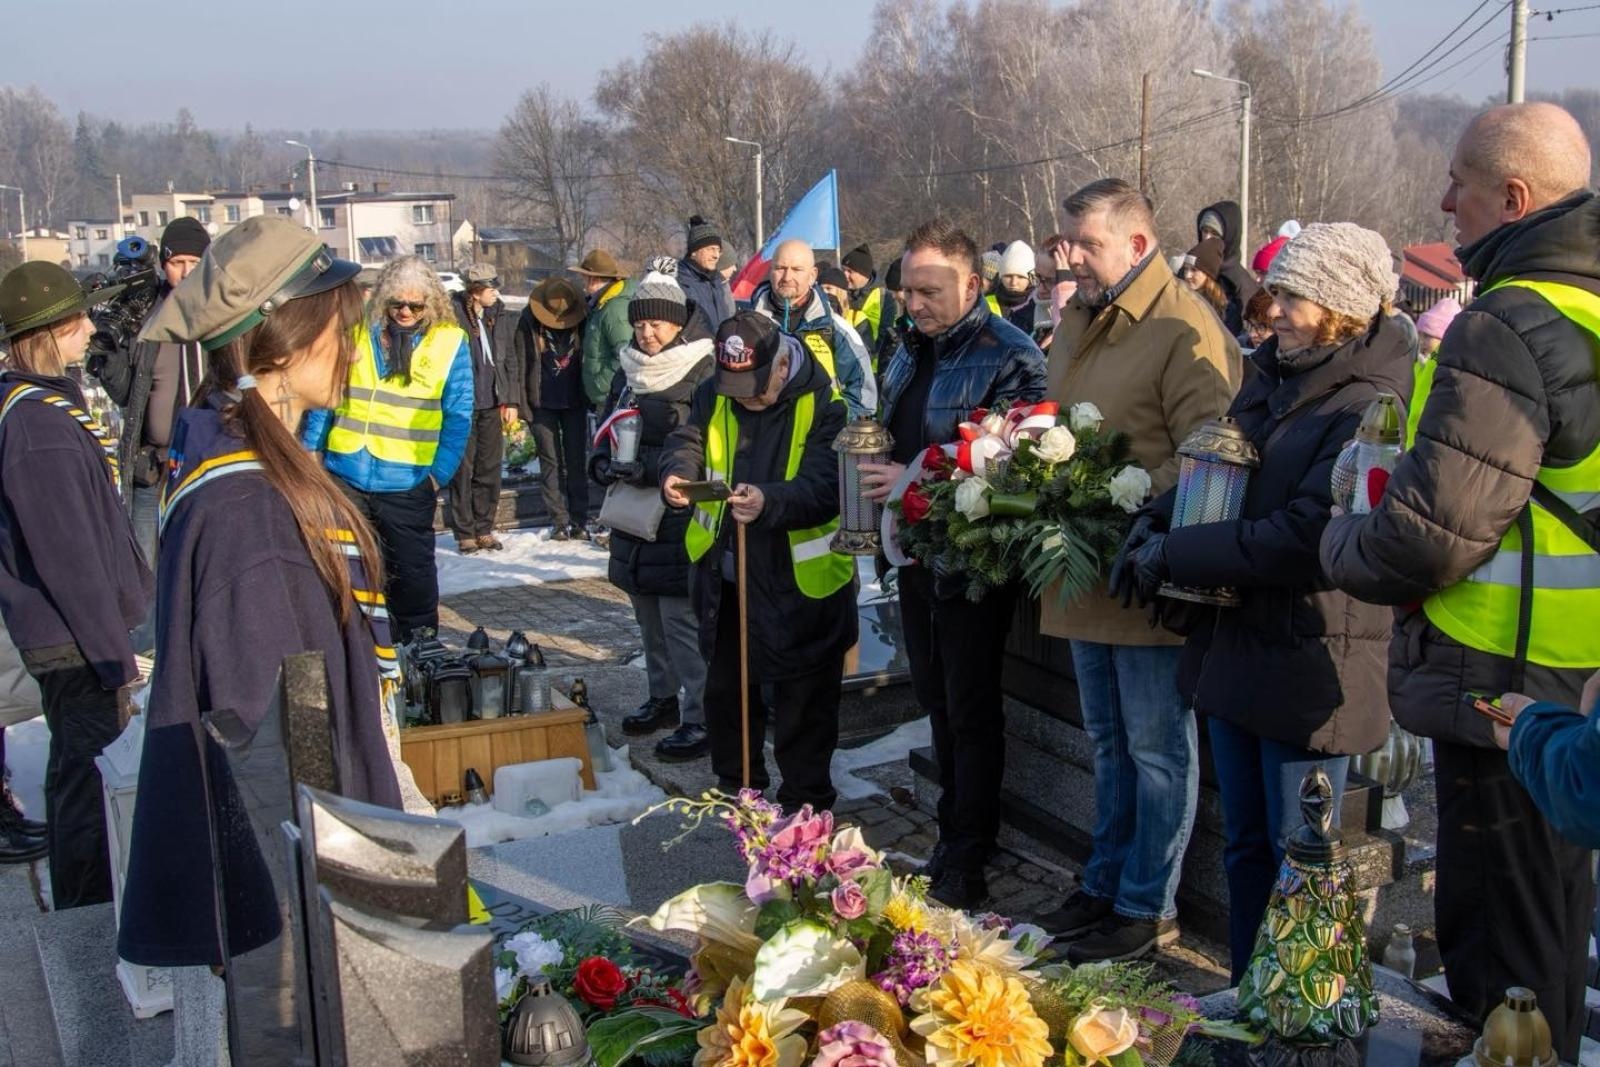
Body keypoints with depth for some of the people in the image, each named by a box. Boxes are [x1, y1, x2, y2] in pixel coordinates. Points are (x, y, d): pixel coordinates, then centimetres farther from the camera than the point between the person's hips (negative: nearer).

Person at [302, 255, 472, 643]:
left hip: (407, 484, -2)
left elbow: (458, 417, -3)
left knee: (411, 572, 7)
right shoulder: (356, 331, 3)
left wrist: (440, 472, -9)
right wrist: (311, 448, 5)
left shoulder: (450, 343, -3)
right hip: (345, 475, 3)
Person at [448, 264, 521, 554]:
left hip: (492, 405, 4)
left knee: (490, 469, 9)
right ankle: (465, 533, 10)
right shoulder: (452, 315, -9)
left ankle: (484, 529, 20)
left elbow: (511, 360, 11)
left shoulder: (502, 317, 6)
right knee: (463, 470, 1)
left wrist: (511, 400, 7)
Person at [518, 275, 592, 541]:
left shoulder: (582, 320, -3)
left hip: (574, 401, 1)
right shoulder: (529, 321, -6)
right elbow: (521, 363, -4)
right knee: (551, 463, 2)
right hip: (543, 403, -1)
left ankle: (579, 520, 8)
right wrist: (523, 404, -7)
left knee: (577, 461, 3)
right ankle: (559, 521, 7)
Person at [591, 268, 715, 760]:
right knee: (649, 616, 18)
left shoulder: (702, 374, -13)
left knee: (683, 621, -7)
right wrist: (602, 462, 0)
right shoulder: (629, 372, 13)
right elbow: (607, 428, 20)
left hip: (681, 519, -8)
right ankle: (664, 697, 33)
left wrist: (648, 467, -25)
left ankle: (701, 719, 0)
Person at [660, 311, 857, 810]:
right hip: (725, 576, 6)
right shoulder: (714, 394, -1)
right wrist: (677, 472, -23)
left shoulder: (824, 404, -19)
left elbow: (825, 487, -27)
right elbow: (687, 440, 1)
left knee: (804, 703, 7)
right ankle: (736, 790, 39)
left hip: (801, 581, -6)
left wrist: (769, 501, -45)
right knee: (724, 689, 20)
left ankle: (804, 805, 23)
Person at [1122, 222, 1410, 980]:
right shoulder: (1273, 379, 9)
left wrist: (1173, 555, -18)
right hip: (1235, 647, 8)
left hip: (1309, 666, -8)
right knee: (1245, 844, 19)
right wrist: (1156, 521, -1)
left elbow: (1310, 537, -25)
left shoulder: (1368, 407, -17)